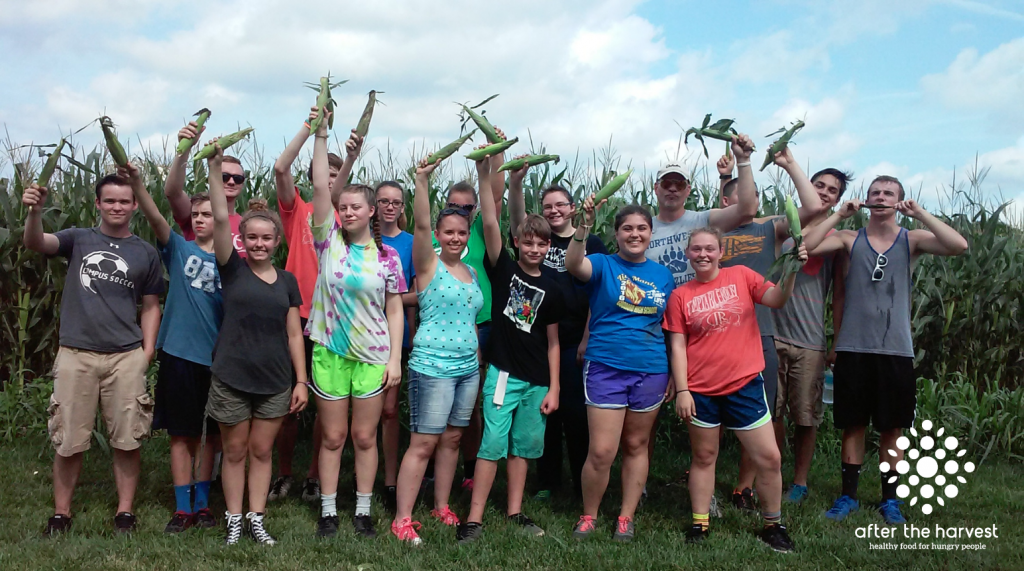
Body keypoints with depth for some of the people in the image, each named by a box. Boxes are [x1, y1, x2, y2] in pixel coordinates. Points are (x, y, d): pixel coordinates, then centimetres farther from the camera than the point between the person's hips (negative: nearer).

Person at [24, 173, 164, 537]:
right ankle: (61, 513, 20)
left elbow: (150, 306, 11)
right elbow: (35, 243, -13)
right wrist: (35, 211, -34)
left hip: (126, 358, 1)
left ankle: (125, 511, 17)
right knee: (68, 441, 5)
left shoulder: (146, 253, 9)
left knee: (127, 440, 4)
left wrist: (147, 352, 0)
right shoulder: (78, 239, 5)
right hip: (76, 354, 0)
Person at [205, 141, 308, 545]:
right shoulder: (233, 269, -1)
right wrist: (214, 167, -22)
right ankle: (234, 519, 23)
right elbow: (220, 219, -14)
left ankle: (256, 518, 23)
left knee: (262, 451, 11)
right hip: (231, 378, -2)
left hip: (275, 381, 2)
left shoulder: (287, 281, 6)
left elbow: (294, 334, 7)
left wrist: (301, 380, 3)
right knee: (234, 452, 9)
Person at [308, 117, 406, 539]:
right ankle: (328, 511, 19)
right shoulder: (329, 242, 1)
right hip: (329, 353, 0)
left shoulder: (387, 256, 0)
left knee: (365, 437, 7)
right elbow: (320, 187, -8)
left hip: (373, 355, 0)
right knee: (333, 436, 7)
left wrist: (395, 358, -4)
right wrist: (321, 134, -13)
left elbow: (394, 311, 2)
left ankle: (363, 511, 19)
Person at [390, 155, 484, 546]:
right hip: (432, 366, -6)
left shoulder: (471, 272, 12)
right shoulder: (428, 265, -7)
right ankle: (402, 520, 1)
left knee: (452, 440, 12)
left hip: (468, 367, 6)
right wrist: (422, 181, -25)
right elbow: (421, 225, -19)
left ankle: (442, 507, 25)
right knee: (423, 443, -5)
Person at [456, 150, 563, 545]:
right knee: (492, 445, -5)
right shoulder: (503, 268, -1)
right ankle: (474, 519, 0)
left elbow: (552, 342, 9)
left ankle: (515, 511, 24)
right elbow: (490, 223, -13)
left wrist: (553, 388, 5)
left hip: (537, 381, 4)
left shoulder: (550, 290, 6)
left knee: (523, 446, 12)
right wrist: (486, 172, -22)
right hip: (503, 374, -3)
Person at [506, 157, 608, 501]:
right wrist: (515, 181, -29)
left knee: (577, 411, 2)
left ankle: (583, 484, 15)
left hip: (577, 341, -2)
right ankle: (547, 482, 20)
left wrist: (588, 338, -6)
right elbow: (516, 217, -11)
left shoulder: (591, 244, 2)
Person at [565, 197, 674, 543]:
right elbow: (573, 265, -25)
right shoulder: (603, 265, -2)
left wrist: (674, 375, 11)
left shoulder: (663, 275, 8)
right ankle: (588, 516, 16)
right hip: (605, 368, -3)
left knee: (636, 446, 12)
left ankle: (626, 517, 25)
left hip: (651, 371, 3)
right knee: (601, 452, -5)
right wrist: (585, 225, -38)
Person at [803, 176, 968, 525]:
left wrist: (919, 214, -12)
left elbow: (958, 246, -14)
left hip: (896, 351, 0)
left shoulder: (911, 240, 3)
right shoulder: (850, 239, 4)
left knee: (892, 429, 9)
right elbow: (806, 245, -12)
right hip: (853, 348, 0)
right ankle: (848, 495, 20)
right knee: (853, 425, 9)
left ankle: (890, 499, 23)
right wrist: (840, 215, -9)